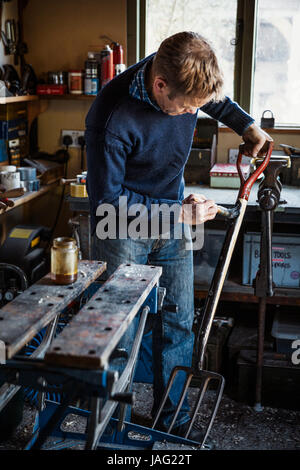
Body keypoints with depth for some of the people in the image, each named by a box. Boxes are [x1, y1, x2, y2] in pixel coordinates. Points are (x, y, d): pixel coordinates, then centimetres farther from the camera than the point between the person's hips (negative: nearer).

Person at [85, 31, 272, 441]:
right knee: (119, 333, 3)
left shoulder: (187, 78, -13)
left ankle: (173, 417, 25)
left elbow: (216, 98, 15)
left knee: (178, 325, 9)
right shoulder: (112, 117, -31)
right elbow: (107, 200, -22)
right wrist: (178, 213, -21)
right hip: (123, 227, -5)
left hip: (174, 218, 5)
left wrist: (247, 126, 3)